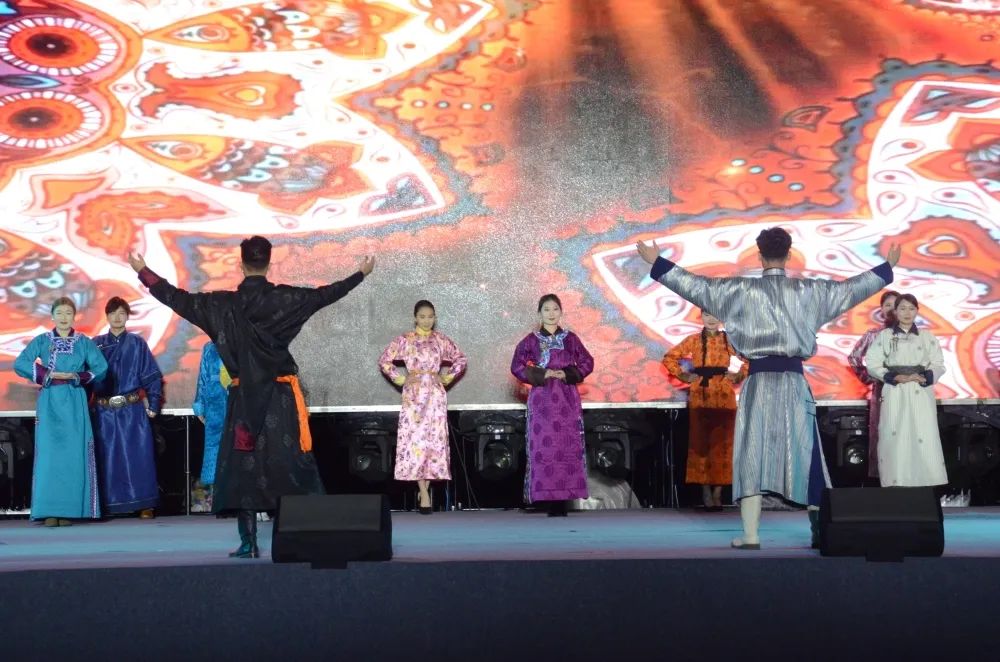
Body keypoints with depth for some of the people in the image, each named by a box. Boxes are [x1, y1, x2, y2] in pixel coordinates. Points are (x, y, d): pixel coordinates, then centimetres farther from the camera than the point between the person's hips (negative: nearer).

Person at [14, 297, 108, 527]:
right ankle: (50, 511, -5)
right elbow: (20, 364, -5)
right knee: (49, 454, -5)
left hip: (74, 404, 0)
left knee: (73, 454, -3)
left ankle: (69, 509, 1)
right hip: (49, 402, 0)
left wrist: (75, 376, -8)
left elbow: (101, 368, 0)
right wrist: (50, 375, -11)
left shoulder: (84, 342, 7)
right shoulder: (41, 341, 6)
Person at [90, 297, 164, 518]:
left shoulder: (137, 344, 5)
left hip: (134, 410, -1)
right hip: (104, 411, 1)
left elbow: (152, 376, 4)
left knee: (138, 456, -2)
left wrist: (153, 405, -3)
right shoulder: (96, 344, 7)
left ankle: (144, 505, 3)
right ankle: (109, 505, 9)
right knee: (108, 459, 3)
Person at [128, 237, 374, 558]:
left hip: (243, 398, 1)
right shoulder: (286, 299, -5)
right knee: (290, 463, 3)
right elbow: (326, 294, 5)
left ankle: (248, 542, 4)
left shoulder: (223, 304, -3)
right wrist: (361, 274, 20)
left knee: (243, 465, 6)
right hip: (281, 397, 0)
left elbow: (179, 299, 5)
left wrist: (143, 271, 18)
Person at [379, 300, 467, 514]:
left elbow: (460, 359, 15)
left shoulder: (441, 340, 7)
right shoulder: (405, 340, 2)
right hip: (413, 395, -2)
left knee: (434, 440, -2)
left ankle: (427, 486, 7)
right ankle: (424, 494, -10)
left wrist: (447, 377, 5)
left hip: (435, 396, 2)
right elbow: (384, 360, 4)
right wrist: (401, 379, -2)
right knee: (415, 440, -8)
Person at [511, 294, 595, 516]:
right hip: (542, 399, -1)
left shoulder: (571, 338, 8)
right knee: (544, 447, -6)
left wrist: (566, 374, -8)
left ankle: (562, 500, 0)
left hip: (567, 399, 1)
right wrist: (543, 375, -11)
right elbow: (517, 366, -2)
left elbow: (587, 363, 6)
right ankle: (550, 500, -3)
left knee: (567, 446, -4)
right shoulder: (531, 340, 4)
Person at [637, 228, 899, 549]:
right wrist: (887, 267, 27)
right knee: (805, 454, 9)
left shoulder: (742, 289, 0)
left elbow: (697, 285, 2)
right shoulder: (808, 290, 4)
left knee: (753, 454, 1)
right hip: (794, 381, 1)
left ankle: (751, 535, -5)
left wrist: (657, 262, 11)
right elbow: (851, 288, 13)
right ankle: (819, 530, 9)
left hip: (759, 380, -1)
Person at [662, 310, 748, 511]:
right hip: (699, 398, -1)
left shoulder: (729, 340, 7)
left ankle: (717, 492, 3)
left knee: (721, 444, -1)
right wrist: (682, 375, 0)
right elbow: (670, 358, 11)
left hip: (724, 398, 1)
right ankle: (706, 492, 3)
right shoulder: (693, 340, 6)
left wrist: (739, 376, 3)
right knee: (700, 443, -2)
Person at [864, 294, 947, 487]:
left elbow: (939, 364, 8)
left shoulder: (927, 337, 10)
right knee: (894, 440, -7)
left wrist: (924, 378, -11)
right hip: (894, 394, -1)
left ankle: (929, 486, -4)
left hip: (921, 394, 1)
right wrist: (894, 377, -12)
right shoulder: (884, 335, 6)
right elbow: (872, 364, 1)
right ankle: (895, 485, -4)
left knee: (925, 441, -7)